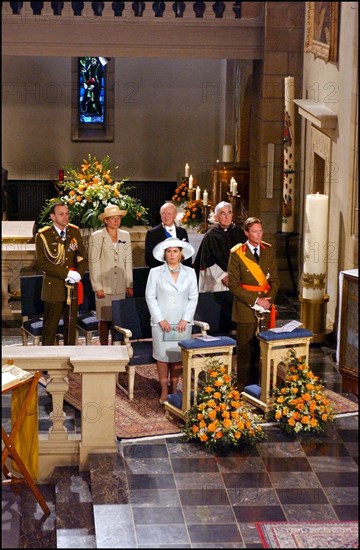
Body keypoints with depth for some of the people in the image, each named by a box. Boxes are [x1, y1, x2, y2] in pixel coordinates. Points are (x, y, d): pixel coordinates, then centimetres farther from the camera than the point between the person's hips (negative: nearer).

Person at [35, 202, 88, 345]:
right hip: (53, 287, -4)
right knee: (50, 327, 0)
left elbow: (83, 256, 10)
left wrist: (79, 273, -9)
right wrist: (67, 274, -18)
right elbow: (42, 263, -13)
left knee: (71, 325, 9)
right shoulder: (43, 236, -7)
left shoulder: (74, 232, 7)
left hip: (72, 286, 4)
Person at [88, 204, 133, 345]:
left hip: (121, 286, 3)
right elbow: (93, 263, -5)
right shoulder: (96, 236, -2)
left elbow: (128, 261, 12)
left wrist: (129, 285, 7)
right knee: (105, 319, -1)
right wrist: (97, 287, -10)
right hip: (104, 286, -3)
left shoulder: (125, 236, 10)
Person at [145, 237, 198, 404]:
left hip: (182, 323, 1)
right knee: (162, 356, 0)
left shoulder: (190, 273, 5)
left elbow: (193, 297, 4)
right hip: (161, 322, -1)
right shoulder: (155, 272, 0)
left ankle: (174, 390, 15)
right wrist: (160, 319, -8)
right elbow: (150, 297, -1)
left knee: (178, 356, 4)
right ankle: (164, 392, 10)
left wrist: (185, 319, -6)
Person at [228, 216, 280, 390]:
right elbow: (233, 284, -8)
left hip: (265, 309, 4)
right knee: (245, 349, 0)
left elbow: (275, 279, 10)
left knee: (261, 349, 5)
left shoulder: (268, 250, 8)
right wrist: (255, 301, -13)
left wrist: (268, 300, -7)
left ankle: (257, 386, 15)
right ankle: (243, 388, 9)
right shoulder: (237, 253, -4)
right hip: (245, 309, -3)